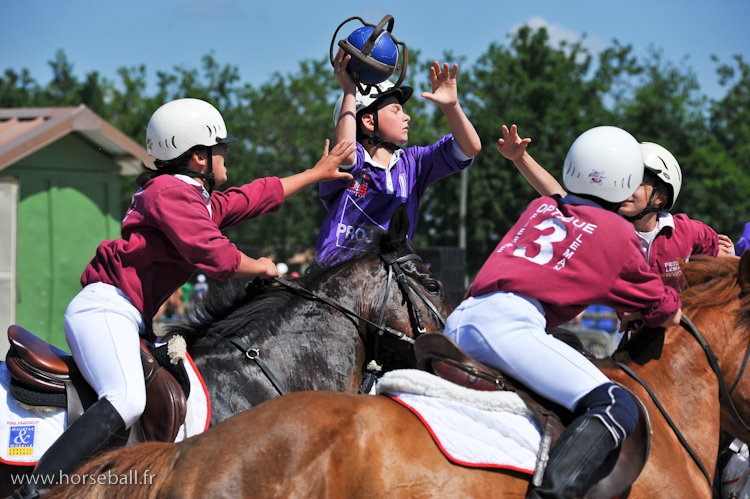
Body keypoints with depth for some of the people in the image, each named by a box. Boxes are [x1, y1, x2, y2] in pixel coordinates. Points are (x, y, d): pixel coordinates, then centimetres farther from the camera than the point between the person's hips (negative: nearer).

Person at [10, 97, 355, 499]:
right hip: (105, 307, -11)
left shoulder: (204, 203, 22)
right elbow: (215, 256, -15)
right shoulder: (169, 191, -8)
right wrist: (262, 268, 3)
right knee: (127, 400, -32)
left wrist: (317, 173, 45)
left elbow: (259, 196, 36)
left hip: (130, 320, 11)